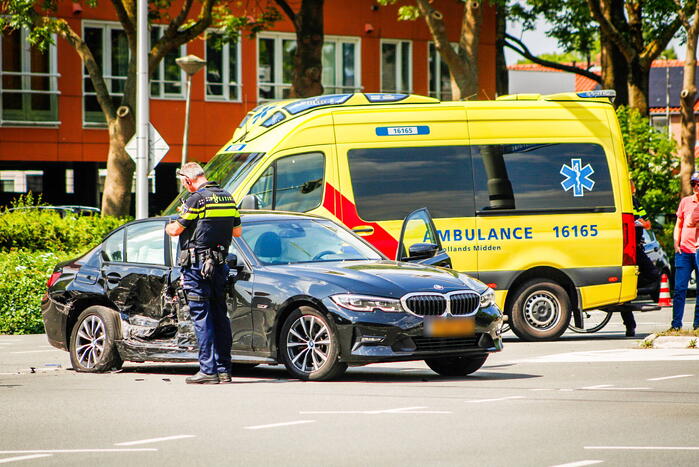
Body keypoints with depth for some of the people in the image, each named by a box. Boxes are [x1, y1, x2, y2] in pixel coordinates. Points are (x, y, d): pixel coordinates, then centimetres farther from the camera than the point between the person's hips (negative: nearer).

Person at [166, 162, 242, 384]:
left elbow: (176, 230, -9)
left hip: (197, 264, -7)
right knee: (219, 315, 11)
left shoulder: (197, 199, -13)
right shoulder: (227, 198, 10)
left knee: (202, 316, -5)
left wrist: (168, 227, 13)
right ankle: (223, 368, 12)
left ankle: (208, 370, -9)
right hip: (219, 264, 7)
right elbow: (237, 231, 17)